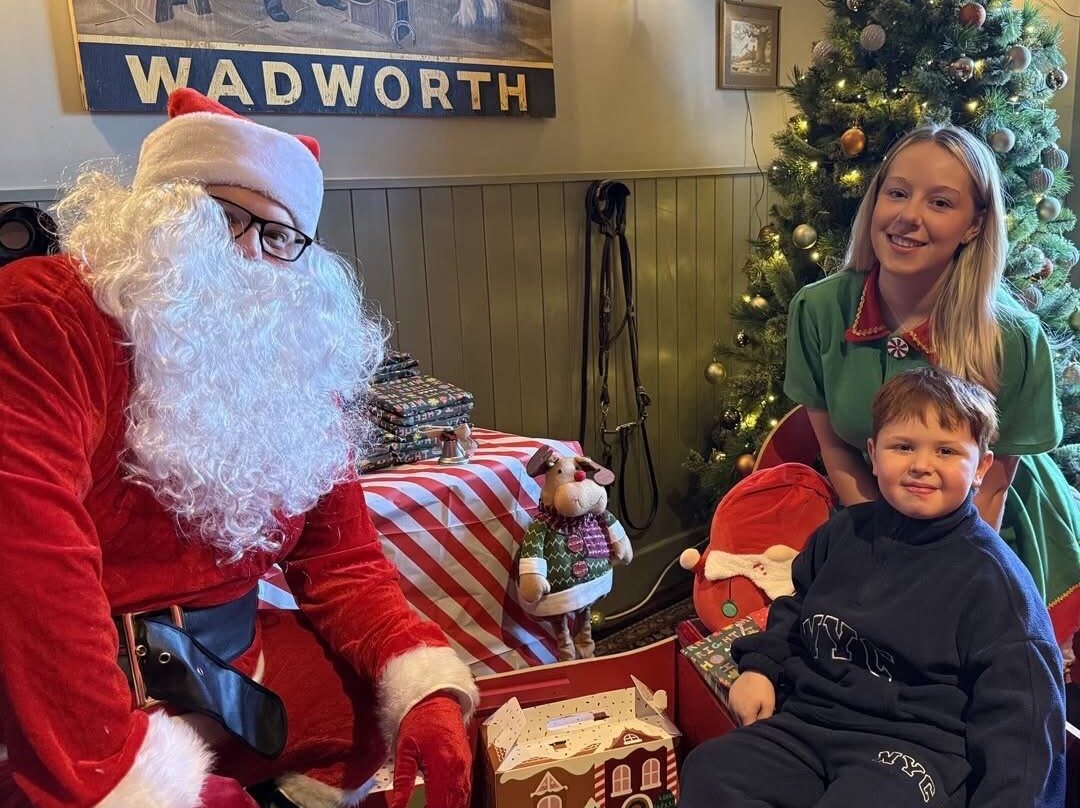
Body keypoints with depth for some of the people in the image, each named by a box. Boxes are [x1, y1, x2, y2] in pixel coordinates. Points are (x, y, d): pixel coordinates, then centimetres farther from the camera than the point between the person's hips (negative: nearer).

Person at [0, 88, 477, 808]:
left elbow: (343, 560, 4)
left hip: (237, 667, 6)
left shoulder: (299, 369, 6)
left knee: (438, 713, 0)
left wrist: (427, 688, -13)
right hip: (58, 711, -5)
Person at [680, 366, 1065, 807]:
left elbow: (1015, 704, -7)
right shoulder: (842, 531, 8)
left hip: (915, 747, -4)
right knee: (708, 771, -15)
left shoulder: (991, 575, -7)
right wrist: (759, 667, 10)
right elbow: (796, 609, 24)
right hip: (807, 720, 5)